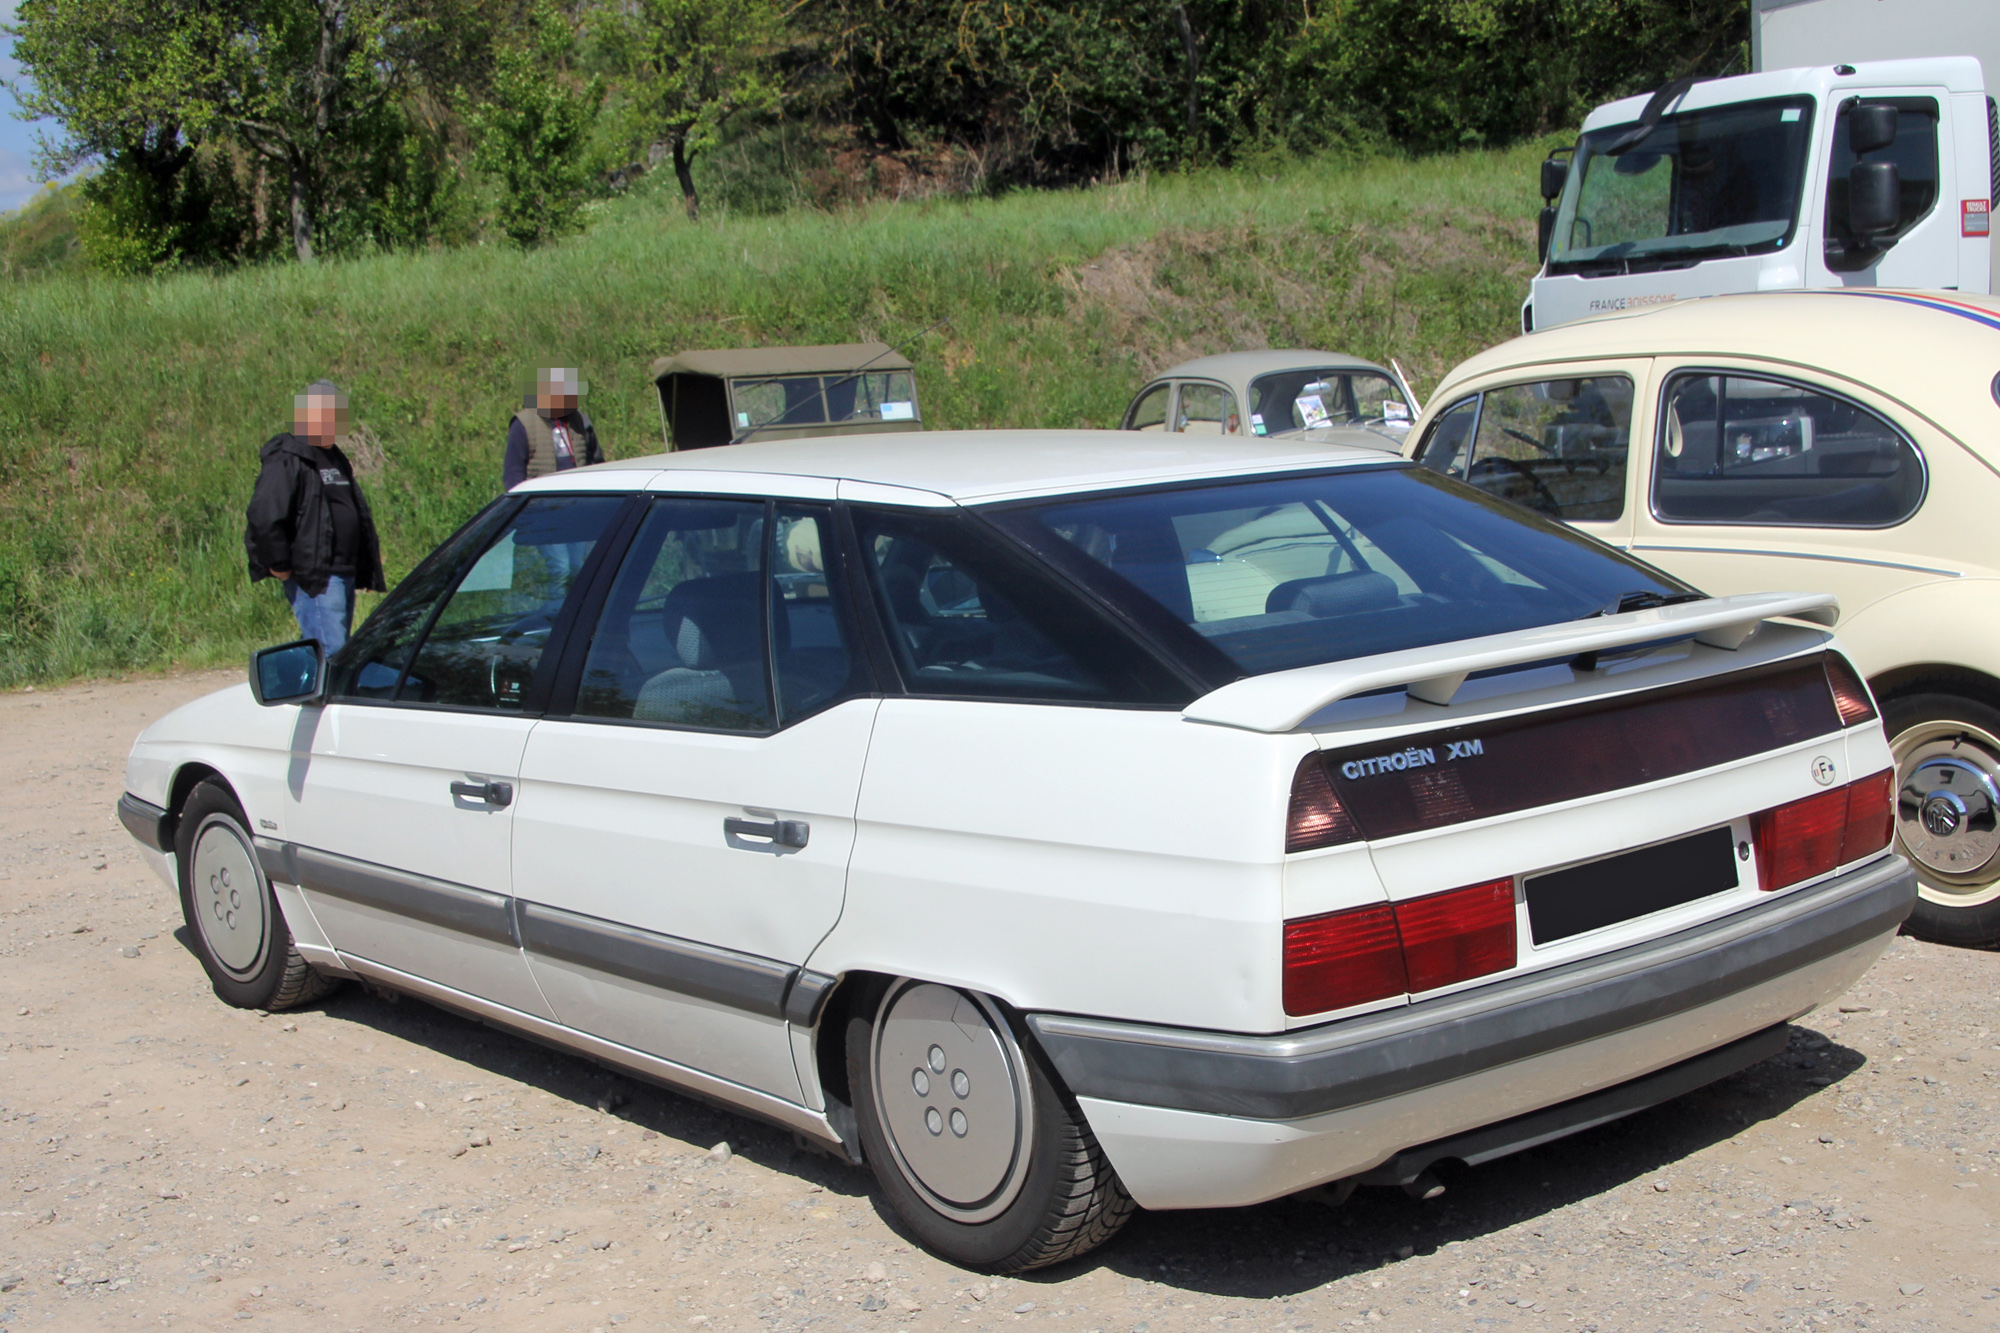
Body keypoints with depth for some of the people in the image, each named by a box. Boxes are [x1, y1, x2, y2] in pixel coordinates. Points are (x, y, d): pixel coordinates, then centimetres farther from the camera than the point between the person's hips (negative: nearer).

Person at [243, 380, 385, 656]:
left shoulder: (336, 459, 20)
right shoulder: (287, 460, -10)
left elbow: (360, 516, 28)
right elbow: (264, 517, -21)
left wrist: (367, 570, 20)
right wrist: (280, 566, -16)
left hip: (343, 575, 9)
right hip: (313, 577, -9)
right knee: (330, 653, -15)